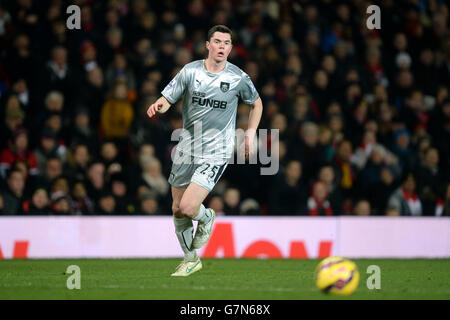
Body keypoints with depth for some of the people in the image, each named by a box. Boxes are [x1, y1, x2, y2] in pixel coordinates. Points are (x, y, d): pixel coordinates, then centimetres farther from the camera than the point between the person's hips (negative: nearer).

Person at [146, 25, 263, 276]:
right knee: (177, 210, 8)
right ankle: (191, 260, 30)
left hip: (216, 154, -3)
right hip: (187, 149, 3)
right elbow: (168, 98, -1)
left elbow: (257, 103, 14)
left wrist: (251, 134, 4)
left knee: (187, 208, -18)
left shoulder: (239, 78, -5)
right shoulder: (190, 71, -3)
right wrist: (159, 106, -24)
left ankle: (206, 218, 19)